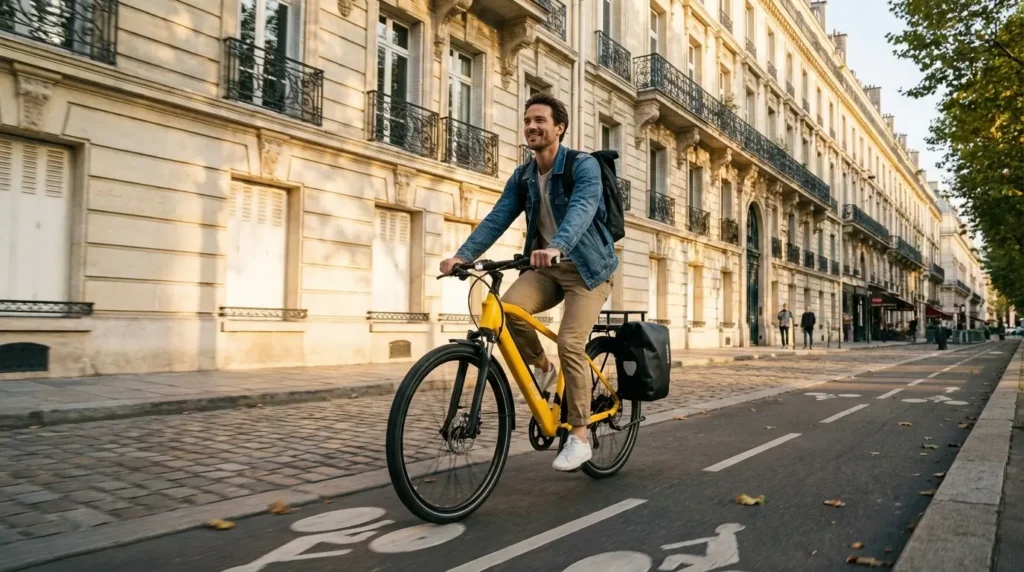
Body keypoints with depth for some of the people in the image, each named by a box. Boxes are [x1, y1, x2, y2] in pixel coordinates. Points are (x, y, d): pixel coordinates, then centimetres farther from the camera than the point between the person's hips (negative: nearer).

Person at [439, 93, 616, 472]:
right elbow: (497, 218, -5)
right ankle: (542, 368, 4)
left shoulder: (584, 166, -13)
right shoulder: (522, 177, 5)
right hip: (546, 267, 5)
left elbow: (582, 209, -32)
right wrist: (463, 255, -21)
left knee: (570, 343, -20)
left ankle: (579, 438, -5)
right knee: (507, 309, -24)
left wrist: (557, 246, -52)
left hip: (587, 266, -4)